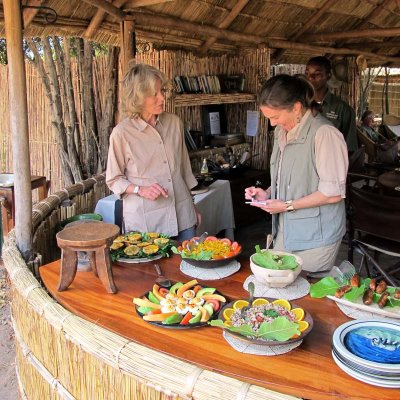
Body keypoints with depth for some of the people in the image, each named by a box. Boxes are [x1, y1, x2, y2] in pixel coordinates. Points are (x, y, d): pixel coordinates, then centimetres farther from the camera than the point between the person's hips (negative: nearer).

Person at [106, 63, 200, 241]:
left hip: (183, 214, 4)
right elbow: (113, 180, -1)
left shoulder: (174, 123, 2)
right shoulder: (122, 133, -11)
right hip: (146, 220, -4)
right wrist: (141, 190, -17)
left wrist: (192, 207, 16)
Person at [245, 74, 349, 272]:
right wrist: (267, 193, 2)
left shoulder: (324, 134, -21)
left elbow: (333, 193, -19)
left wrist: (288, 205, -16)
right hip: (285, 230, 8)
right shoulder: (282, 131, 7)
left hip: (316, 237, -7)